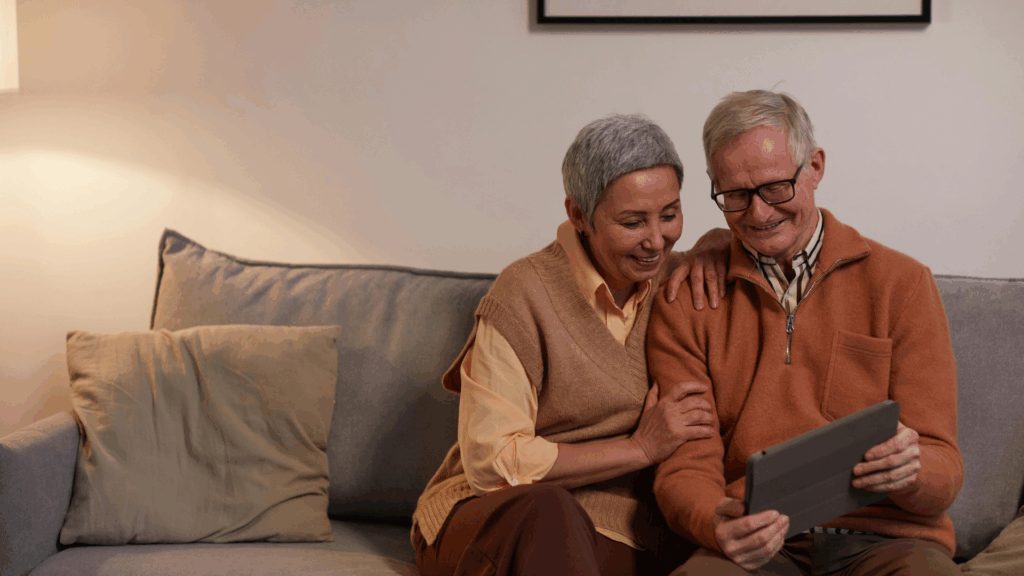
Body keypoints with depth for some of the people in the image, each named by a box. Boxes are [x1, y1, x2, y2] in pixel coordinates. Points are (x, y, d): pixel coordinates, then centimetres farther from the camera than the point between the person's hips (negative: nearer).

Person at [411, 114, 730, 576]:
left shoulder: (666, 279, 7)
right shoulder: (524, 296, -12)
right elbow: (491, 461, -17)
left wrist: (711, 249, 4)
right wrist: (641, 448, -15)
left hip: (617, 537, 5)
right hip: (493, 519, -5)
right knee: (548, 509, -41)